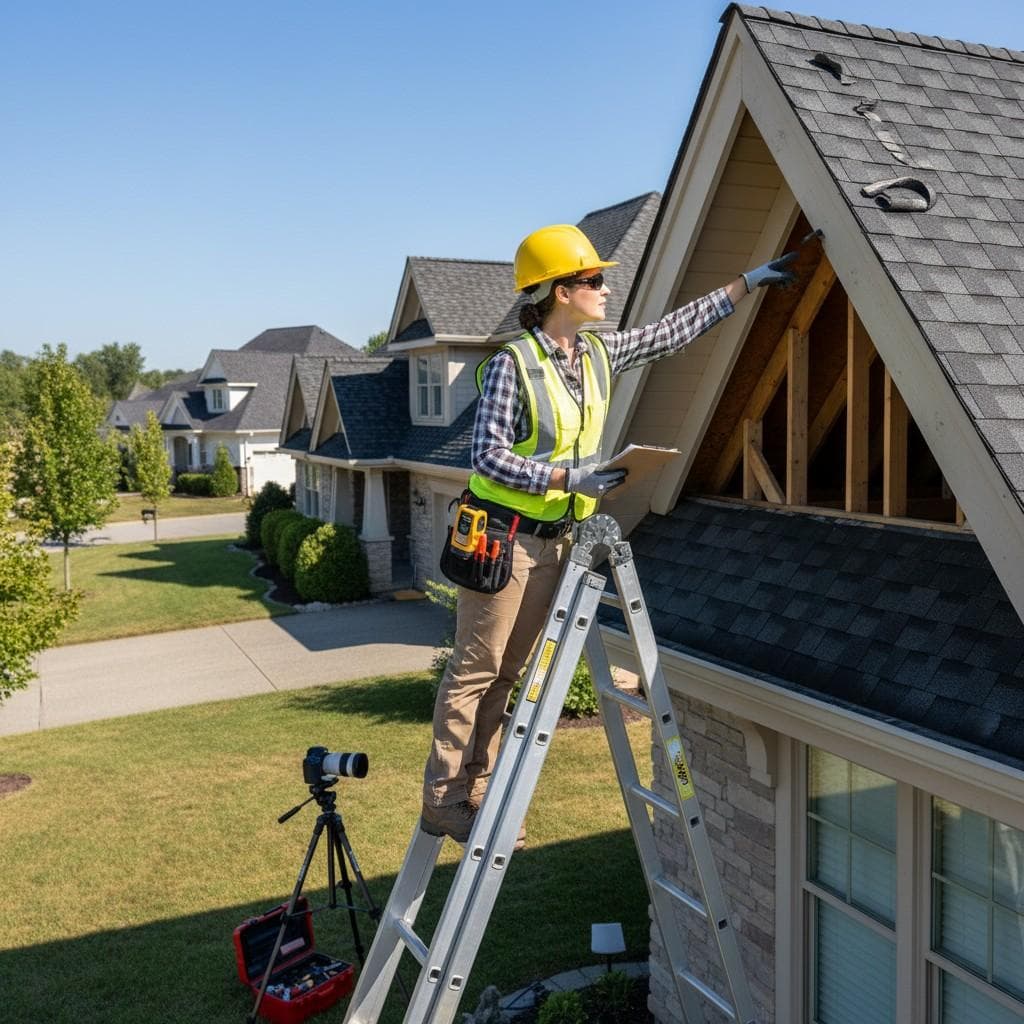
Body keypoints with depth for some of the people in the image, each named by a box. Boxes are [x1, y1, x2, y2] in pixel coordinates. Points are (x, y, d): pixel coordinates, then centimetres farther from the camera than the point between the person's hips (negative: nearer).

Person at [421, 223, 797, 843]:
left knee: (509, 674, 13)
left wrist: (748, 282, 16)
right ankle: (443, 800, 11)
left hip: (557, 540, 7)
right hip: (505, 537, -7)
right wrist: (567, 477, -26)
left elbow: (673, 331, 15)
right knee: (475, 670, -1)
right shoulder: (512, 364, -15)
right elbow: (489, 455, -18)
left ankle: (478, 794, 24)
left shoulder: (601, 354, 6)